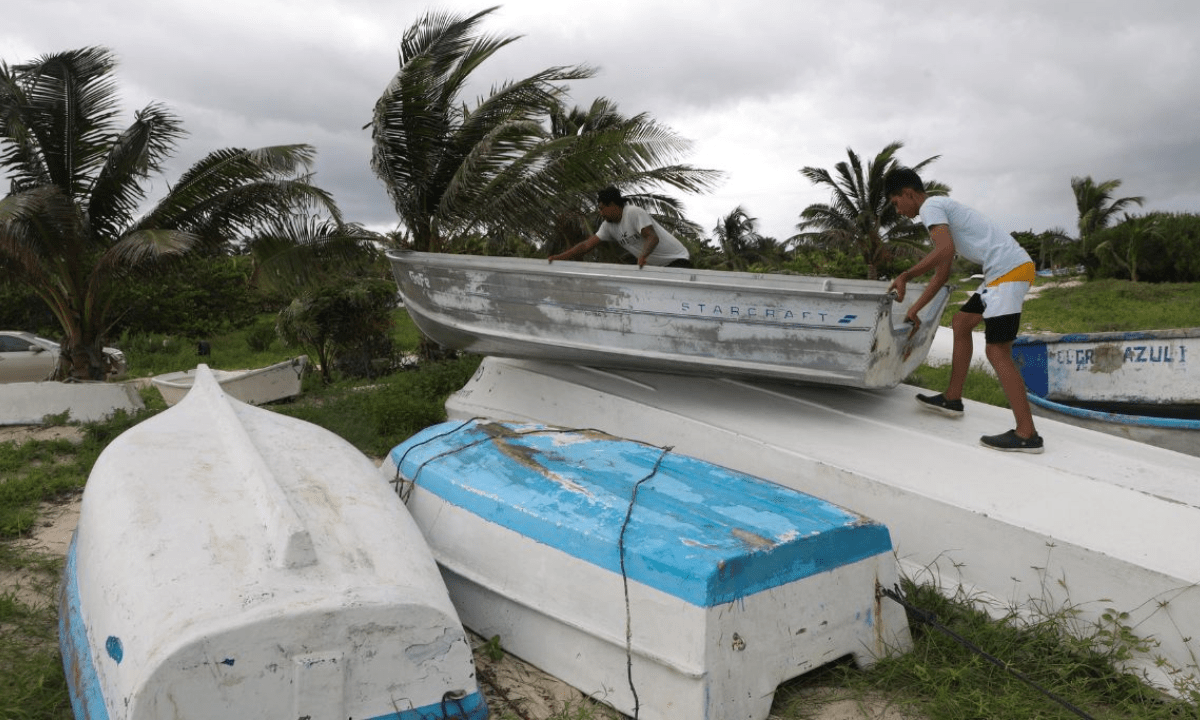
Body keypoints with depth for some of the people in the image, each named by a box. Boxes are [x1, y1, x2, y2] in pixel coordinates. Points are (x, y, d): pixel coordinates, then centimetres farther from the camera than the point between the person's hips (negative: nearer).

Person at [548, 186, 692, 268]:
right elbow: (587, 245, 5)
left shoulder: (634, 213, -17)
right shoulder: (609, 226, 7)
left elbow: (652, 238, -29)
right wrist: (559, 257, -3)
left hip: (678, 260, -8)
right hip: (656, 266, 9)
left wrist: (643, 255, -50)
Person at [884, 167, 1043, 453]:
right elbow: (941, 273, 27)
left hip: (1008, 269, -10)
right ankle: (952, 399, 30)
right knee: (961, 323, 22)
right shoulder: (941, 208, 26)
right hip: (1009, 270, 10)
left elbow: (945, 251, -23)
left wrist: (905, 276, -14)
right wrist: (915, 309, 27)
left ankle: (1027, 435, -9)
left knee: (997, 351, -10)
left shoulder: (931, 207, -4)